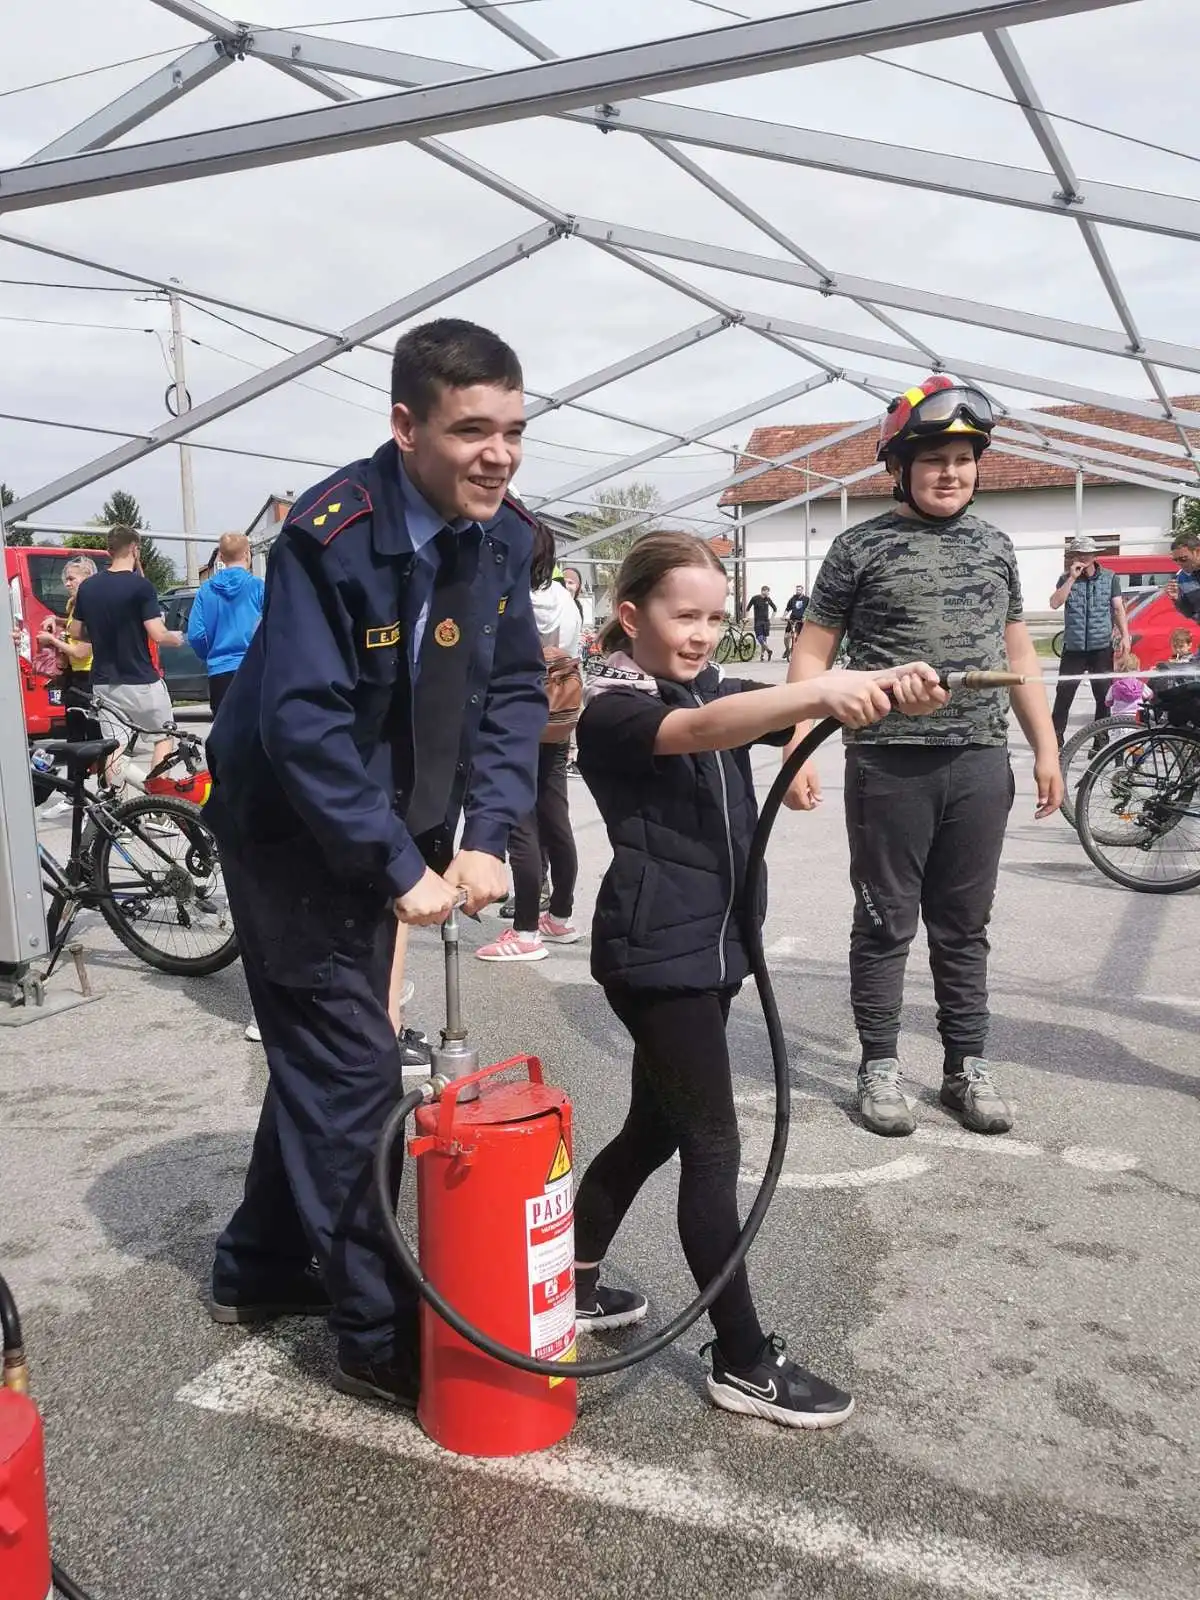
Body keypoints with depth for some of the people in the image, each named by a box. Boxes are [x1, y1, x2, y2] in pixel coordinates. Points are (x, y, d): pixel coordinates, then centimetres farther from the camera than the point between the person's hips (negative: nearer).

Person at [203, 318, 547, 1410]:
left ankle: (260, 1269, 39)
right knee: (352, 1072, -4)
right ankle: (381, 1337, 12)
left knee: (320, 1057, 19)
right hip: (295, 835, -7)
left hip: (389, 834, 8)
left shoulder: (502, 538, -4)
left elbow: (513, 692, -2)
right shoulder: (331, 537, -25)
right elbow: (303, 720, -29)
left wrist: (485, 838, -14)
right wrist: (401, 869, -29)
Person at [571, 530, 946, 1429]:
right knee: (714, 1150, -3)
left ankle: (574, 1285, 36)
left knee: (656, 1128, 18)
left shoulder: (715, 688, 11)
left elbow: (791, 715, -4)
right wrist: (824, 688, -47)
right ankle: (745, 1362, 8)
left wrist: (888, 686, -25)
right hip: (654, 954, -8)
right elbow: (702, 730, -33)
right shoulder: (614, 708, -13)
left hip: (710, 945, 8)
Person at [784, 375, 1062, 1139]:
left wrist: (1045, 746, 11)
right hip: (888, 764, -3)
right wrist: (799, 748, -11)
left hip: (980, 764, 4)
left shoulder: (996, 545, 12)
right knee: (886, 923, 5)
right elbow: (813, 653, -1)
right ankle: (880, 1065, 17)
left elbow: (1018, 651, 17)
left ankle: (968, 1066, 22)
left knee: (964, 925, 11)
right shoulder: (861, 547, -1)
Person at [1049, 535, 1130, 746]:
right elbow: (1055, 603, -9)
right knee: (1063, 695, -1)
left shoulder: (1110, 578, 5)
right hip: (1073, 648, 0)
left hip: (1102, 648, 0)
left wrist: (1124, 635, -7)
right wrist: (1072, 578, -13)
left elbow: (1118, 609, 4)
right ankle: (1056, 740, 7)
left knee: (1104, 696, 2)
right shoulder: (1067, 579, 5)